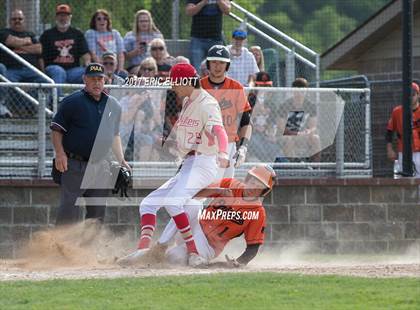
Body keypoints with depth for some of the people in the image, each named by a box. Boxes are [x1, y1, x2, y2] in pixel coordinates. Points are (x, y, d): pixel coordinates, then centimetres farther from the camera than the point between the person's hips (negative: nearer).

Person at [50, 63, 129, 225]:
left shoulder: (113, 105, 12)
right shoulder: (72, 102, -5)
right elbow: (56, 130, -4)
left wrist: (121, 160, 18)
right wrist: (60, 153, -17)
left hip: (100, 168, 6)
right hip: (74, 165, -6)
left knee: (98, 211, 8)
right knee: (69, 211, -11)